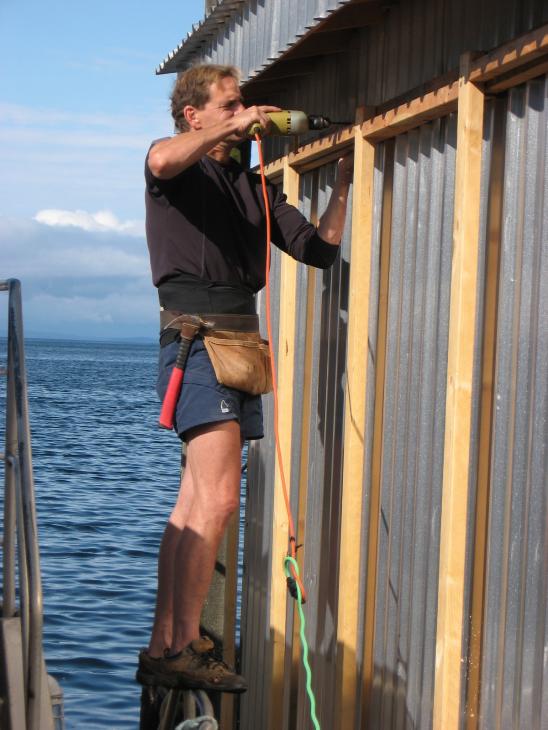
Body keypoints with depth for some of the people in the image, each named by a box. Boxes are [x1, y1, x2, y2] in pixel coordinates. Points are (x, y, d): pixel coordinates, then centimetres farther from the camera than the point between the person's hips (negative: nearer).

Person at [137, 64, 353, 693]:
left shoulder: (252, 185, 24)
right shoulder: (180, 168, 2)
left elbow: (320, 249, 18)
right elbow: (163, 159, -26)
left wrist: (343, 183, 9)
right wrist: (233, 128, -15)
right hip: (197, 335, -8)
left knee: (194, 506, 6)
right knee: (217, 501, -17)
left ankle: (162, 650, 9)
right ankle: (184, 649, -14)